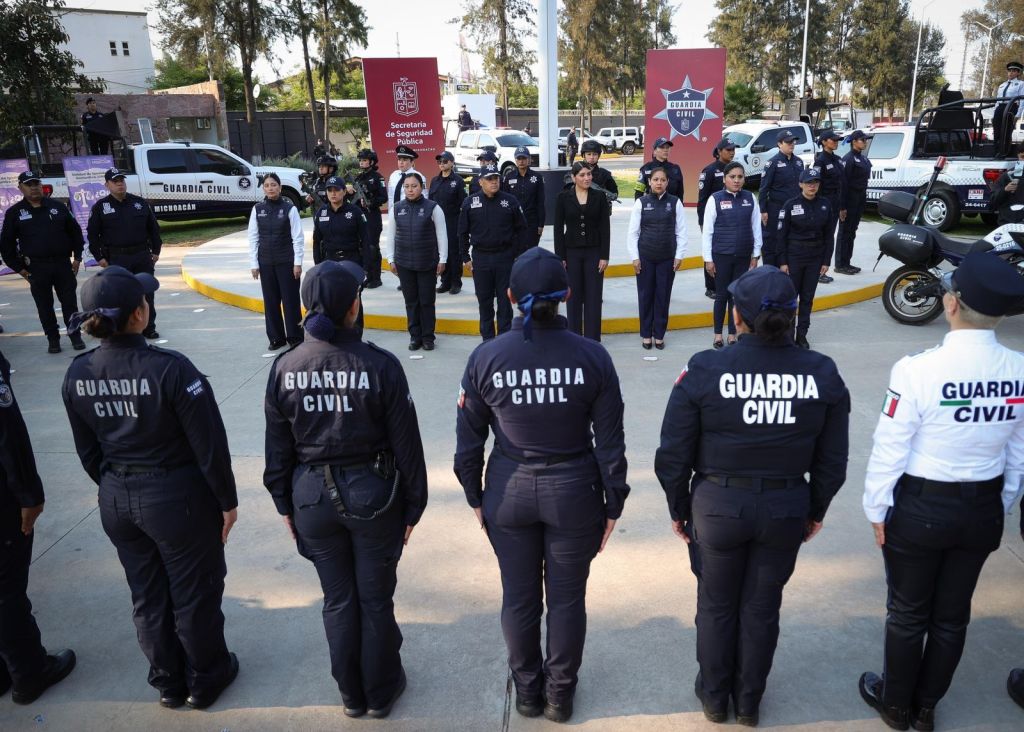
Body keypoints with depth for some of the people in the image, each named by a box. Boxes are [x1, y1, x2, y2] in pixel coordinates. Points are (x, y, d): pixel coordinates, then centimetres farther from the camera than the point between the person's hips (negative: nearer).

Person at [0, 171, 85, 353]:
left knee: (70, 302, 4)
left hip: (63, 264, 1)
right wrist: (18, 267, 1)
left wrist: (77, 257, 7)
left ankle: (75, 335, 15)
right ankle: (53, 339, 15)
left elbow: (75, 231, 12)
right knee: (45, 306, 5)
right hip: (36, 268, 0)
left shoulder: (57, 206, 6)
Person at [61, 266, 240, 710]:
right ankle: (204, 680, 36)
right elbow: (210, 445, -19)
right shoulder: (170, 369, -25)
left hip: (116, 501, 5)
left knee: (147, 595, 22)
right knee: (194, 593, 16)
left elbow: (88, 452, 5)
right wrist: (227, 501, -5)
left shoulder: (77, 375, -7)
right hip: (177, 498, -5)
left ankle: (168, 683, 42)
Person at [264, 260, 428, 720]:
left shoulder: (285, 368, -8)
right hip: (372, 495, -3)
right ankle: (381, 691, 35)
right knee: (375, 599, 16)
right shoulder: (380, 365, -18)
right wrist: (413, 505, 1)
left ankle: (351, 694, 38)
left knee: (338, 600, 19)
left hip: (312, 497, 3)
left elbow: (278, 448, 0)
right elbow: (406, 445, -11)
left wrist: (285, 504, 14)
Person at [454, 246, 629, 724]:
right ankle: (560, 695, 37)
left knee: (519, 598, 19)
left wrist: (475, 497, 10)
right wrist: (612, 506, 5)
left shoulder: (486, 357, -13)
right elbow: (610, 444, -8)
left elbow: (468, 441, -4)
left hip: (509, 492, 1)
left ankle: (527, 692, 40)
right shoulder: (592, 357, -14)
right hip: (574, 492, -1)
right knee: (567, 598, 18)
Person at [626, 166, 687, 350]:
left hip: (668, 258, 0)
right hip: (645, 257, 0)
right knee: (645, 295, 5)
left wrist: (679, 256, -2)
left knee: (663, 296, 6)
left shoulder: (675, 203, 0)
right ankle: (646, 334, 18)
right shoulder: (641, 203, -1)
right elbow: (633, 232, 1)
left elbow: (681, 231, 2)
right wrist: (635, 257, -3)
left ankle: (659, 334, 18)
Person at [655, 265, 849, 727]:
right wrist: (816, 510, 16)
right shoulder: (823, 374, -10)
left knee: (717, 604, 19)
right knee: (762, 607, 20)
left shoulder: (704, 371, -19)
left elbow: (673, 457, -12)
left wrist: (679, 509, 4)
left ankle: (715, 697, 40)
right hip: (787, 510, 2)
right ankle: (749, 703, 41)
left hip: (717, 505, -2)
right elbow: (832, 461, 0)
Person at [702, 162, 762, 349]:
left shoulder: (750, 198, 1)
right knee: (722, 295, 5)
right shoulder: (715, 199, -7)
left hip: (743, 256, 2)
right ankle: (718, 334, 20)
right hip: (721, 256, -2)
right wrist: (708, 259, -5)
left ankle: (733, 335, 20)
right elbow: (707, 231, -5)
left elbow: (756, 228, 6)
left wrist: (755, 255, 5)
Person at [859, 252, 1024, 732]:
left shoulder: (917, 370, -25)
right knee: (952, 614, 20)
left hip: (920, 508, -4)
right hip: (983, 510, 4)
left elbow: (889, 450, -17)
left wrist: (876, 510, -3)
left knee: (907, 612, 16)